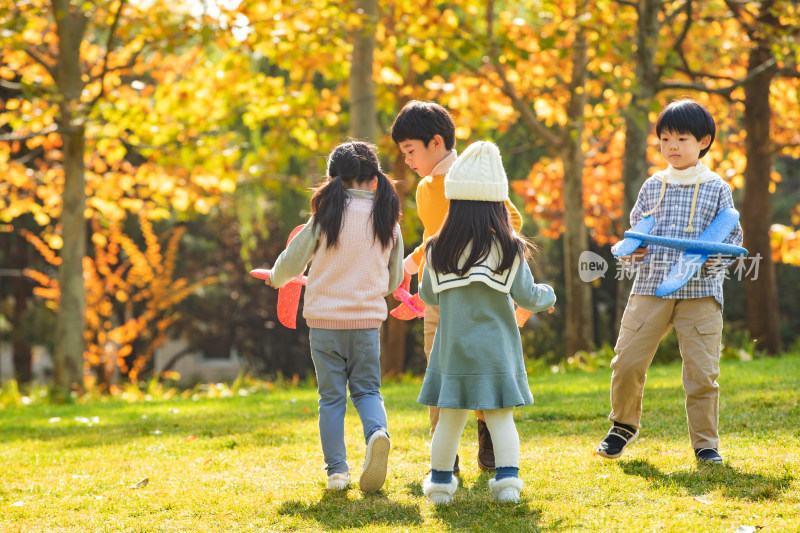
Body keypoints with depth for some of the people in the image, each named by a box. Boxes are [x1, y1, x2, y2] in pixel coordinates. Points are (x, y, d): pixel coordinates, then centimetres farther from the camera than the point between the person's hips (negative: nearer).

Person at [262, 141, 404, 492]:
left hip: (324, 319, -1)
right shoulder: (387, 219, 1)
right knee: (366, 388, 12)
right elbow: (394, 280, 10)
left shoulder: (327, 216, -8)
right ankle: (377, 433, -19)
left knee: (331, 396, 8)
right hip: (367, 319, 1)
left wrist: (276, 278, 20)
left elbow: (291, 263, -2)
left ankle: (336, 470, 5)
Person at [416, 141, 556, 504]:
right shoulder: (509, 249, -8)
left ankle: (440, 482, 17)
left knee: (450, 417, 9)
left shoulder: (438, 250, -5)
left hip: (454, 347, 1)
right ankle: (508, 480, 0)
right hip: (496, 348, -1)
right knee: (501, 417, 6)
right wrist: (547, 297, 18)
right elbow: (527, 296, -3)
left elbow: (428, 296, 6)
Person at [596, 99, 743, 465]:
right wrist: (633, 250, -1)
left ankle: (705, 443, 10)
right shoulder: (652, 187, 12)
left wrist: (714, 258, -14)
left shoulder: (716, 188, 5)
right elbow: (636, 227, 20)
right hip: (650, 287, 2)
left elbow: (733, 236, 5)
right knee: (627, 361, -1)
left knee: (702, 371, -5)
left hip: (700, 291, -2)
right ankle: (624, 425, 24)